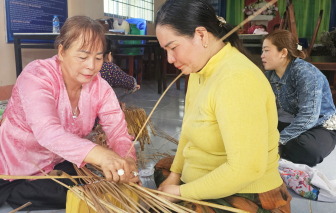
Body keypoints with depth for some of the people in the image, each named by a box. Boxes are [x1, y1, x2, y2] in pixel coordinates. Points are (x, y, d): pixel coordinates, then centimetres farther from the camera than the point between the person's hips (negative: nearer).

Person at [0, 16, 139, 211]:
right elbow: (47, 131, -42)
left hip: (61, 165, 6)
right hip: (16, 172, -5)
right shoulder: (37, 76, -24)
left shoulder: (100, 87, -10)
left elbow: (119, 133, -19)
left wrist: (127, 162, -43)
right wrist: (99, 154, -59)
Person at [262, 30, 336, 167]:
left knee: (309, 151, -38)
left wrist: (279, 140, -32)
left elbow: (308, 117, -30)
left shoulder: (306, 73, -23)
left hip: (318, 126, -5)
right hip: (286, 123, 6)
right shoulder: (270, 73, 1)